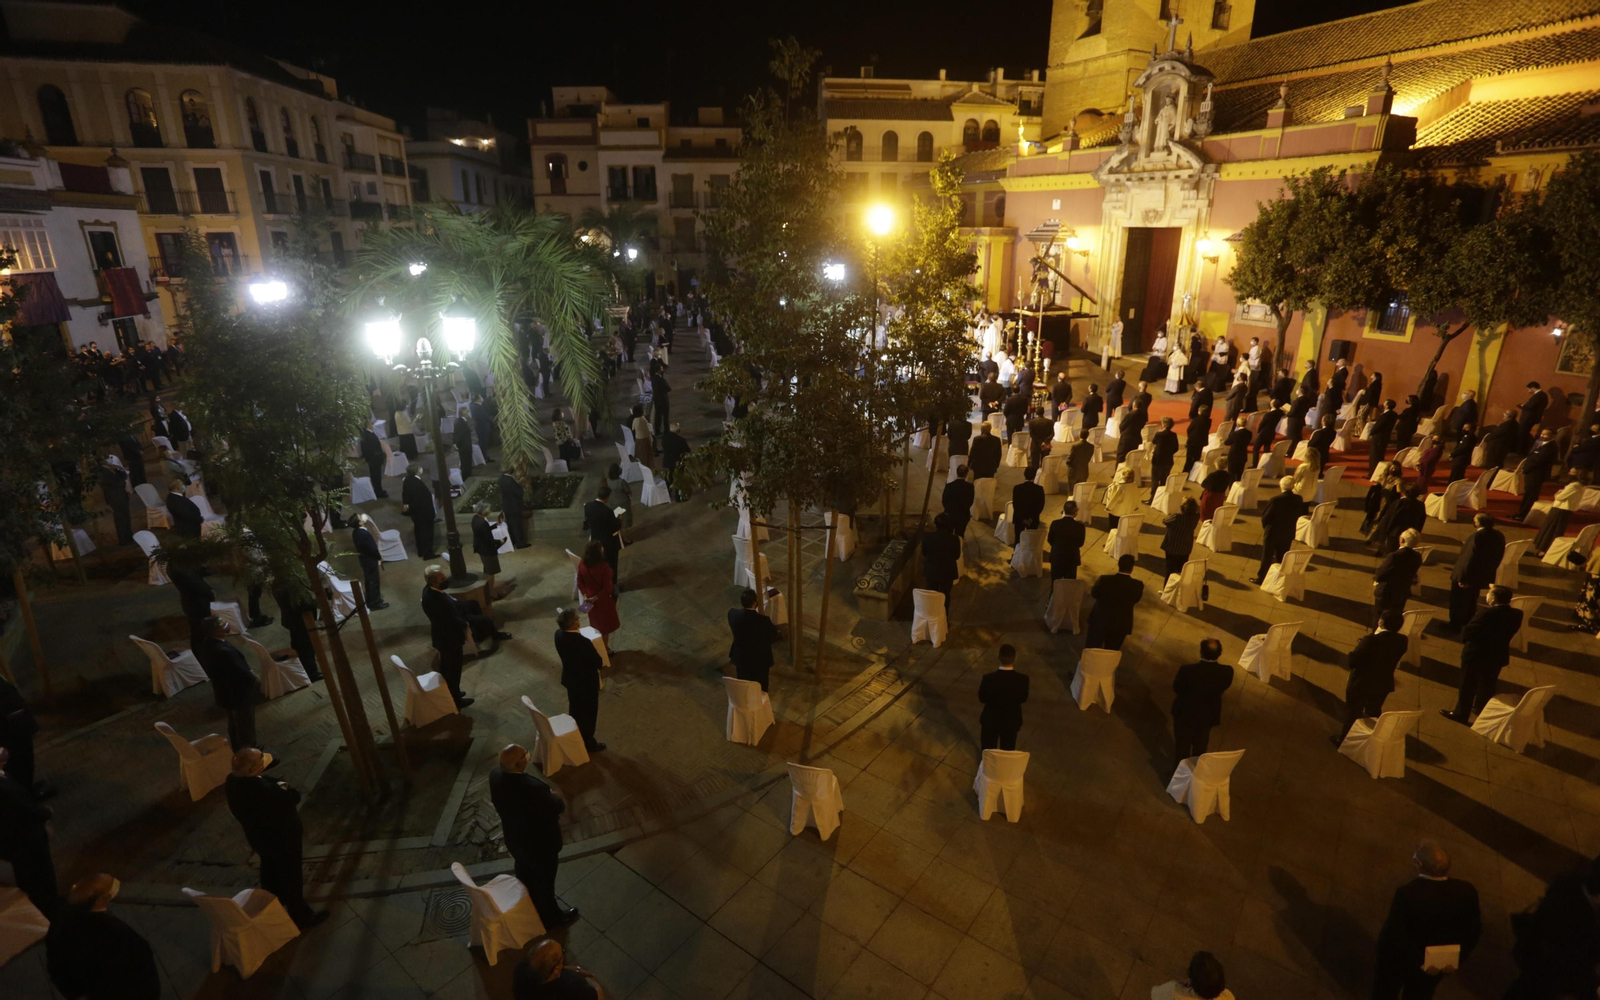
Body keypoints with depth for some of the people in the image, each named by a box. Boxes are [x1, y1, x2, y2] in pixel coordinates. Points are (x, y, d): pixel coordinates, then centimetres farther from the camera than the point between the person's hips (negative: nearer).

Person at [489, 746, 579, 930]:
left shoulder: (495, 774, -22)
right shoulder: (533, 788, -43)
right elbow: (558, 807, -25)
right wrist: (559, 800, -2)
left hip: (514, 837, 7)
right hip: (539, 842, -7)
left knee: (524, 874, 33)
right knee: (544, 881, 21)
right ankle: (550, 917, 46)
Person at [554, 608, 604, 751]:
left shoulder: (558, 634, -13)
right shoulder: (583, 642, -36)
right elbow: (598, 662, -24)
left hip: (570, 678, 7)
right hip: (587, 681, -7)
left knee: (574, 708, 27)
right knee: (588, 712, 15)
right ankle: (588, 743, 33)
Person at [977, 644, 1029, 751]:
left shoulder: (989, 678, -29)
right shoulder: (1022, 679, -24)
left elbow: (982, 699, -13)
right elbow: (1023, 698, -5)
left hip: (991, 720, -1)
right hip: (1012, 721, 1)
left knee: (988, 751, 22)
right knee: (1008, 751, 24)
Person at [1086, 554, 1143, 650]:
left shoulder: (1104, 580, -22)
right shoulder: (1137, 585, -19)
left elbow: (1093, 593, -3)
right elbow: (1135, 600, 2)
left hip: (1099, 621, -1)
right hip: (1121, 626, 1)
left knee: (1091, 651, 17)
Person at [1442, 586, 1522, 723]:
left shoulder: (1486, 614, -28)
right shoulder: (1517, 614, -8)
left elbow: (1467, 631, -20)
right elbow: (1511, 632, 6)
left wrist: (1465, 641, -1)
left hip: (1476, 654, -6)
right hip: (1498, 655, 6)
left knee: (1468, 684, 8)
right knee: (1487, 684, 23)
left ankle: (1461, 714, 19)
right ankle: (1481, 709, 40)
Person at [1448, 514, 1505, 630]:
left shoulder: (1477, 536, -28)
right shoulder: (1499, 536, -2)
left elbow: (1469, 558, -27)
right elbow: (1497, 558, 8)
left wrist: (1463, 578, -20)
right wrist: (1488, 571, 20)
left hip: (1467, 576, -7)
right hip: (1483, 576, 7)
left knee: (1458, 600, 12)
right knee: (1471, 601, 24)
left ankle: (1456, 624, 22)